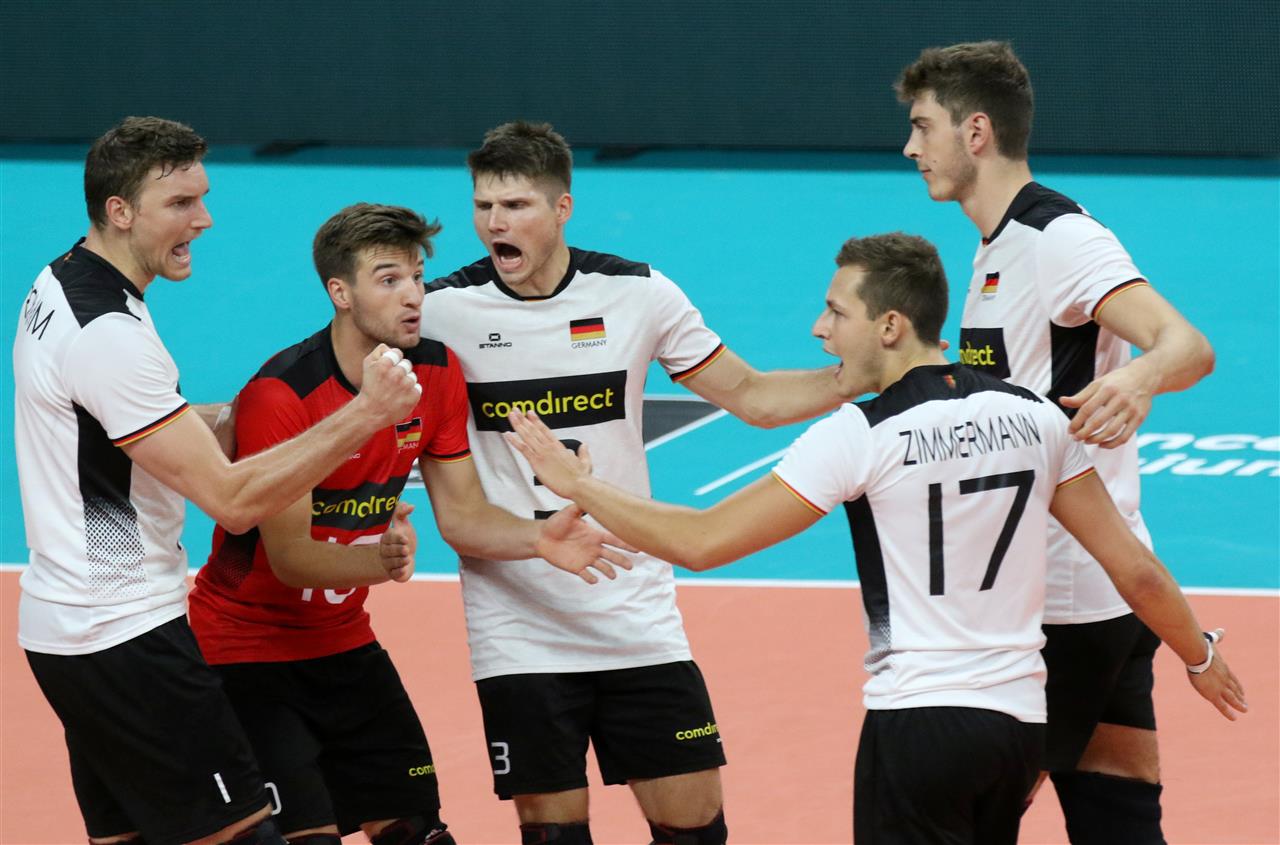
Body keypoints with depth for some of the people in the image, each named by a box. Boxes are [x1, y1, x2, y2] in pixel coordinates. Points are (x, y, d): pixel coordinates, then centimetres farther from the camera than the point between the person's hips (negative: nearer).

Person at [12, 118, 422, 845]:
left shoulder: (56, 287, 9)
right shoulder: (109, 335, -22)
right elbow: (233, 501, -23)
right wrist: (365, 416, -25)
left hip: (68, 629, 10)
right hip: (126, 640, -10)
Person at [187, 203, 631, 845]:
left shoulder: (436, 372, -3)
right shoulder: (279, 395, -23)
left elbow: (460, 514, 0)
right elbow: (288, 554, -23)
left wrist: (537, 539, -20)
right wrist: (377, 560, -41)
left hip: (344, 642, 7)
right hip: (248, 644, -7)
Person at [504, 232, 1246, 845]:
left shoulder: (863, 436, -11)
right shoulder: (1033, 418, 4)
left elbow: (703, 542, -12)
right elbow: (1136, 570, 9)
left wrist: (577, 484, 0)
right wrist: (1199, 655, 26)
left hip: (918, 722, -6)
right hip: (1021, 720, 6)